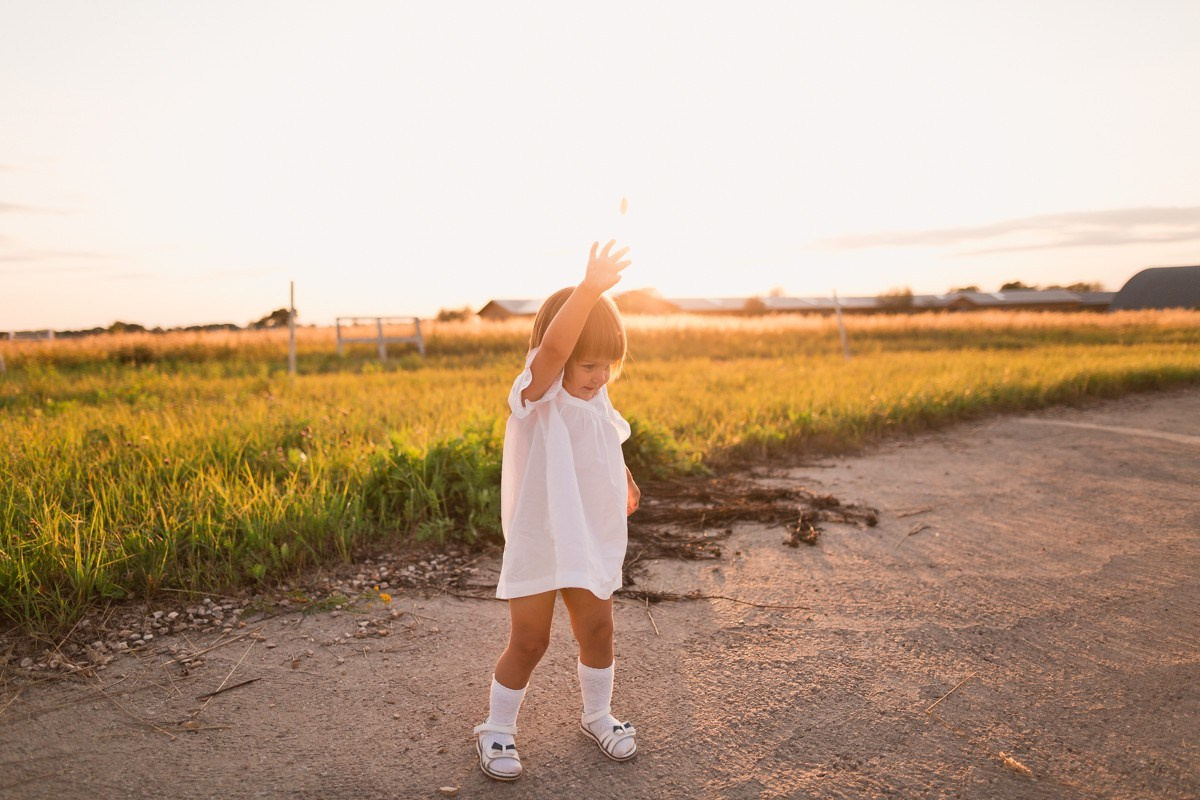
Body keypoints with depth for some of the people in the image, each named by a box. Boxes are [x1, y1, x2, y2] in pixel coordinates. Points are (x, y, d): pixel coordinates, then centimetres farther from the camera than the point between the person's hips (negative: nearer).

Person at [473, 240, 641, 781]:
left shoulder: (597, 400, 3)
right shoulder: (537, 395, -19)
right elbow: (552, 346, -40)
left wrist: (623, 480, 11)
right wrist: (589, 289, -50)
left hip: (592, 542, 6)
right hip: (536, 543, -6)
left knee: (597, 631, 15)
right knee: (528, 642, 4)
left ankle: (598, 715, 38)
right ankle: (497, 729, 26)